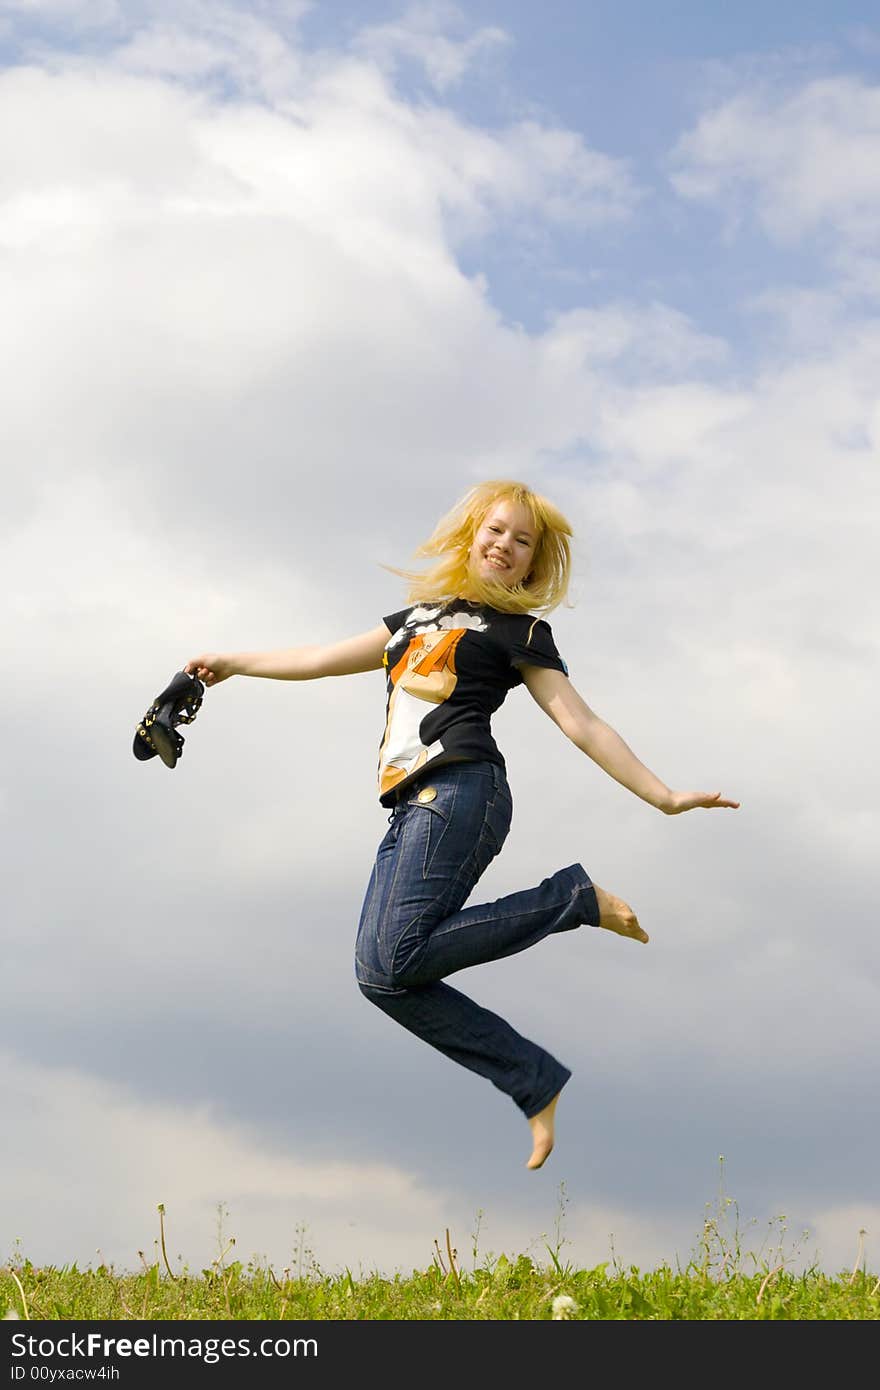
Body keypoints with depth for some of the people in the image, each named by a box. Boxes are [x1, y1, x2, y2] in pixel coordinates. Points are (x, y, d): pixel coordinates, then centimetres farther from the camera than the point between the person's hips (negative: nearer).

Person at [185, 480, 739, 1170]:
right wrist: (233, 663, 42)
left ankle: (576, 899, -10)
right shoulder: (420, 616, 29)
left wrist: (663, 795, -2)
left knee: (390, 962, -23)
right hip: (412, 810, 7)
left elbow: (581, 722, 6)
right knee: (381, 977, -8)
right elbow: (325, 659, 37)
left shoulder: (520, 630, 11)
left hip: (460, 790, -7)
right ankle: (537, 1084, -3)